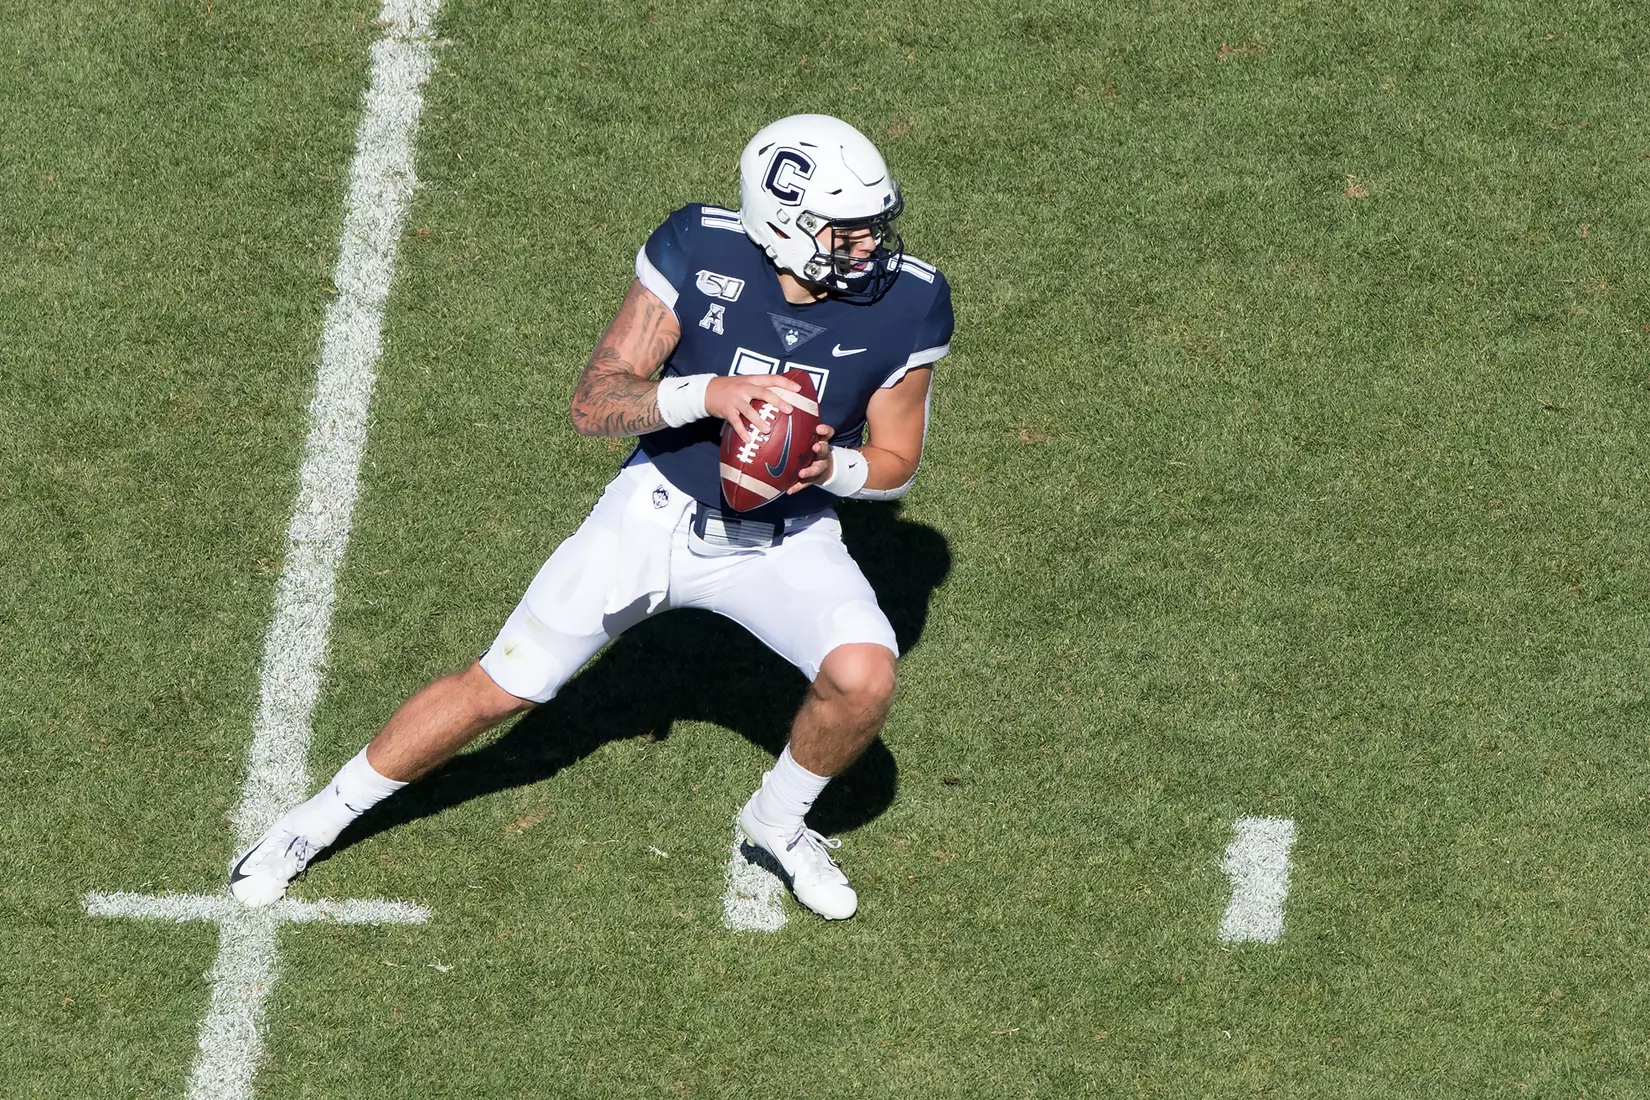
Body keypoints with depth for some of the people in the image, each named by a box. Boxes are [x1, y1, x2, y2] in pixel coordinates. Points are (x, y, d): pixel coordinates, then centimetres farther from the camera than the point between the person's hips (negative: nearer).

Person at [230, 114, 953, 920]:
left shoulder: (905, 304, -18)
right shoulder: (701, 253, -22)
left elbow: (895, 462, -4)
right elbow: (593, 404, -20)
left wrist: (828, 466, -26)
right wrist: (708, 393, -37)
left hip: (785, 539, 1)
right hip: (659, 510, -1)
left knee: (863, 674, -25)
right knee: (501, 688, 1)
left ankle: (779, 821, 7)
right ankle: (324, 815, 23)